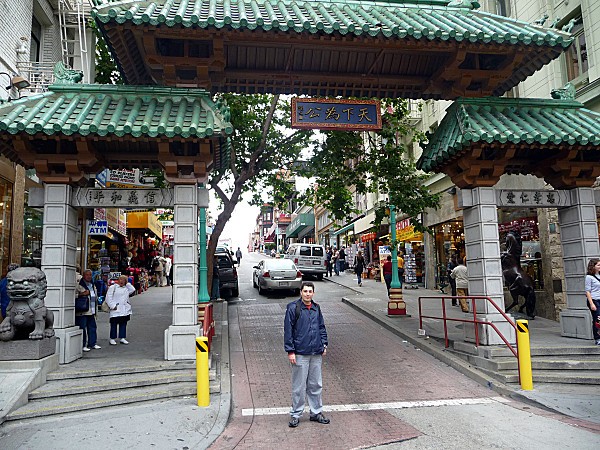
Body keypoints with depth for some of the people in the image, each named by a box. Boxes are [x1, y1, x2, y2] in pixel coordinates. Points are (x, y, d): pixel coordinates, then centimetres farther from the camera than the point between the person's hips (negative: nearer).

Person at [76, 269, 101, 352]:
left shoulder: (92, 285, 18)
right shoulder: (79, 285, -8)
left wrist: (96, 303, 24)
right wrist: (82, 294, -23)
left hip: (91, 311, 8)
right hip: (82, 312, -8)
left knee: (92, 327, 12)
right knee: (83, 328, -3)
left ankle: (92, 343, 20)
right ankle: (83, 345, 4)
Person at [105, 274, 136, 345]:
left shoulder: (127, 288, 16)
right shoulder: (113, 287, 1)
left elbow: (133, 290, -2)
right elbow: (108, 298, -5)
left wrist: (127, 283, 3)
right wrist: (112, 306, -13)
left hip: (125, 310, 5)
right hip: (116, 310, -5)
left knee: (123, 324, 8)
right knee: (114, 325, 2)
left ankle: (122, 338, 16)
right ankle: (112, 339, 11)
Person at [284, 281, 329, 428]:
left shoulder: (316, 308, 9)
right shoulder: (293, 308, -8)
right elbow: (288, 330, -9)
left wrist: (324, 344, 12)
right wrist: (290, 351, -12)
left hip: (316, 354, 5)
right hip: (300, 354, -5)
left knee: (316, 385, 14)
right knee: (298, 386, 3)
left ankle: (316, 412, 27)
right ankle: (295, 414, 17)